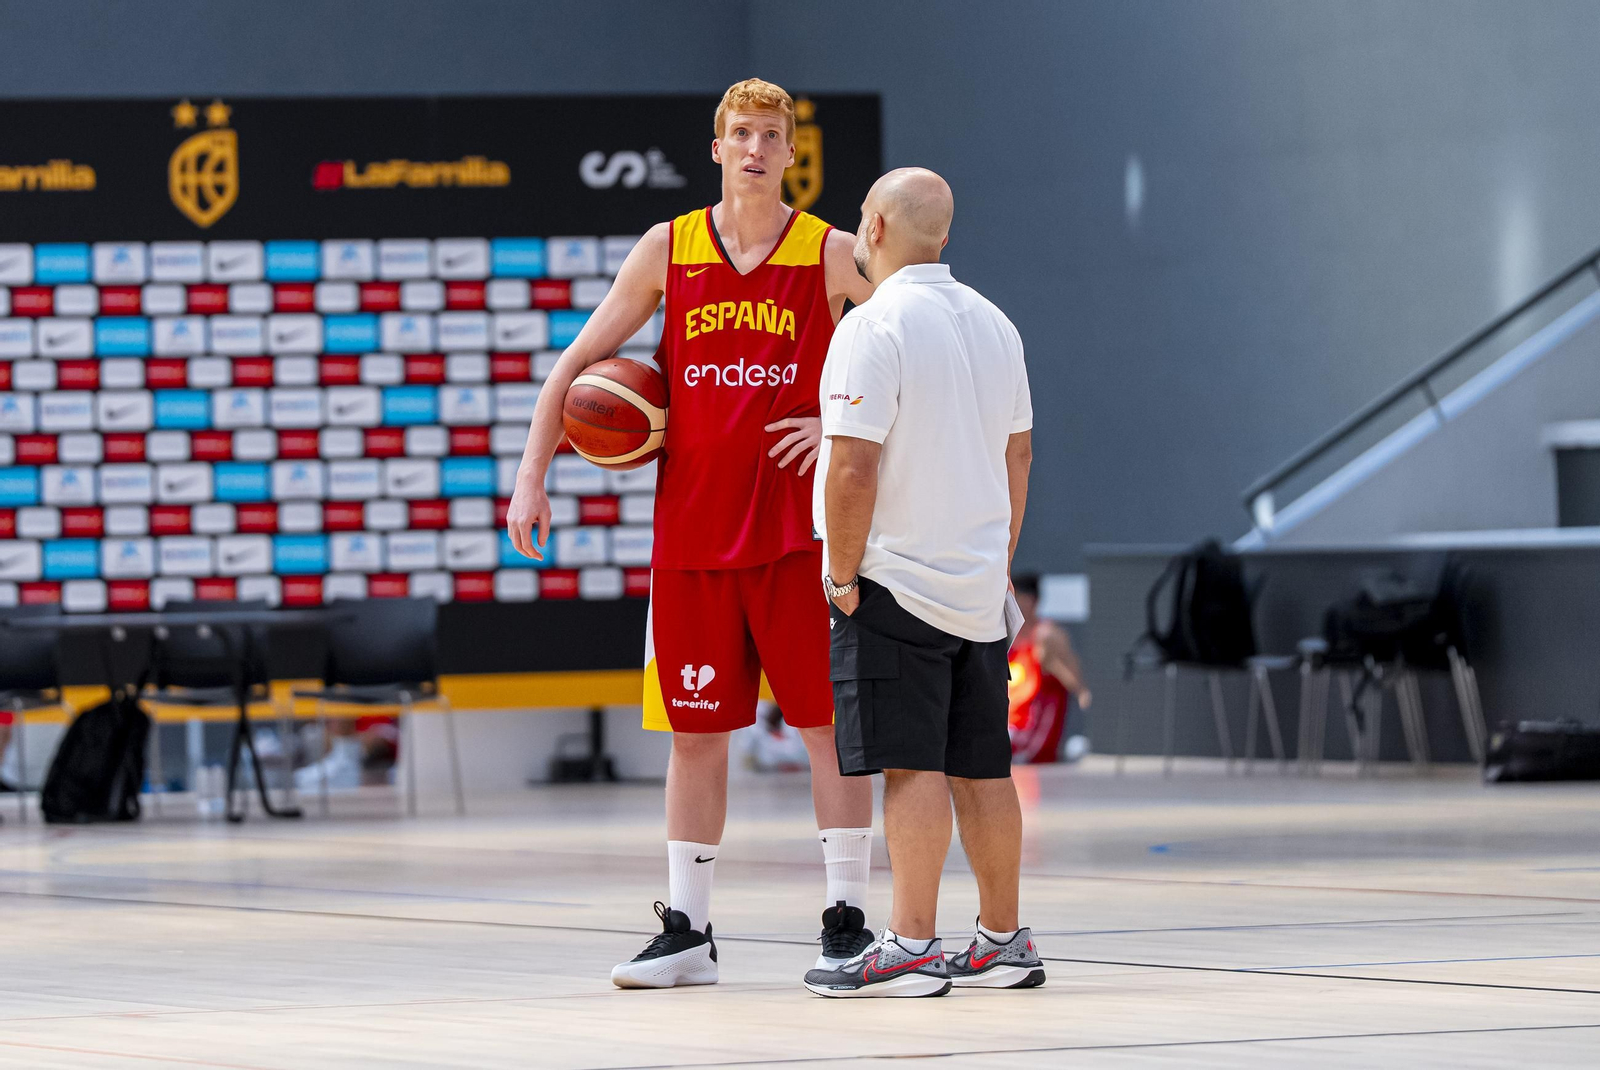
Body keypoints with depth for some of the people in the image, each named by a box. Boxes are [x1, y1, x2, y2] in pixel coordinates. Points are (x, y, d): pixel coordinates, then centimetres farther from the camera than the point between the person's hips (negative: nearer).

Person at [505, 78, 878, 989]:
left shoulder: (833, 255, 0)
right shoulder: (669, 249, 6)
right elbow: (579, 363, 9)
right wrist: (532, 478, 1)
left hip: (797, 527, -2)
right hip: (693, 528, 2)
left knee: (827, 720, -2)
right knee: (695, 730, 6)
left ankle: (848, 920, 4)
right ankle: (688, 931, 12)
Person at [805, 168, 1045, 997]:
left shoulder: (874, 325, -14)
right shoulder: (992, 324, 11)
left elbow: (853, 467, -19)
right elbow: (1017, 455, 17)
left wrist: (843, 576, -10)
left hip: (897, 585, -7)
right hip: (978, 587, 7)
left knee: (912, 767, -8)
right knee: (981, 768, 11)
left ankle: (912, 946, -10)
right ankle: (1003, 943, 16)